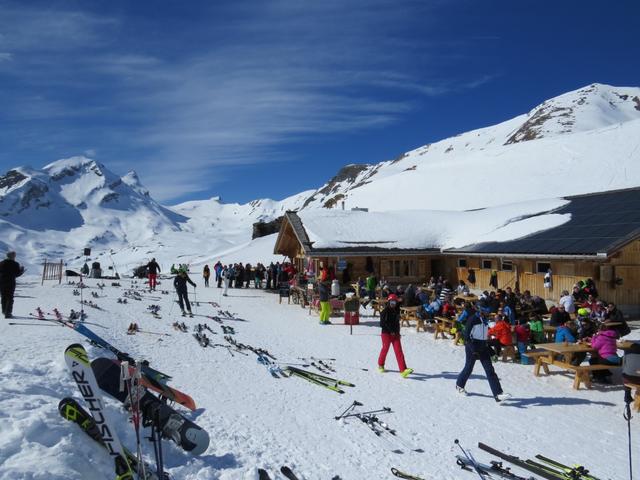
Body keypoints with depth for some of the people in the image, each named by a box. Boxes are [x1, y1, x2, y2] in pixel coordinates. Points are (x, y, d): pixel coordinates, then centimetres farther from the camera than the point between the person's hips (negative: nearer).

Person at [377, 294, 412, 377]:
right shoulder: (385, 311, -6)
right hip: (386, 333, -4)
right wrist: (391, 331, -16)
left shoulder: (397, 311, 12)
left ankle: (403, 370, -18)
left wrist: (397, 331, 11)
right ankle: (381, 365, 30)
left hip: (395, 334, 4)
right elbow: (382, 323, -12)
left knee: (399, 351, -7)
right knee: (385, 349, 3)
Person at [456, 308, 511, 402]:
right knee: (469, 368, 8)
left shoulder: (485, 320, 8)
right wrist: (473, 349, -20)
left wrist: (487, 346, 19)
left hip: (483, 346, 6)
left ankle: (498, 394, -8)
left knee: (490, 370, -3)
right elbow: (467, 335, -16)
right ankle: (459, 385, 33)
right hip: (472, 346, -6)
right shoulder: (472, 319, -14)